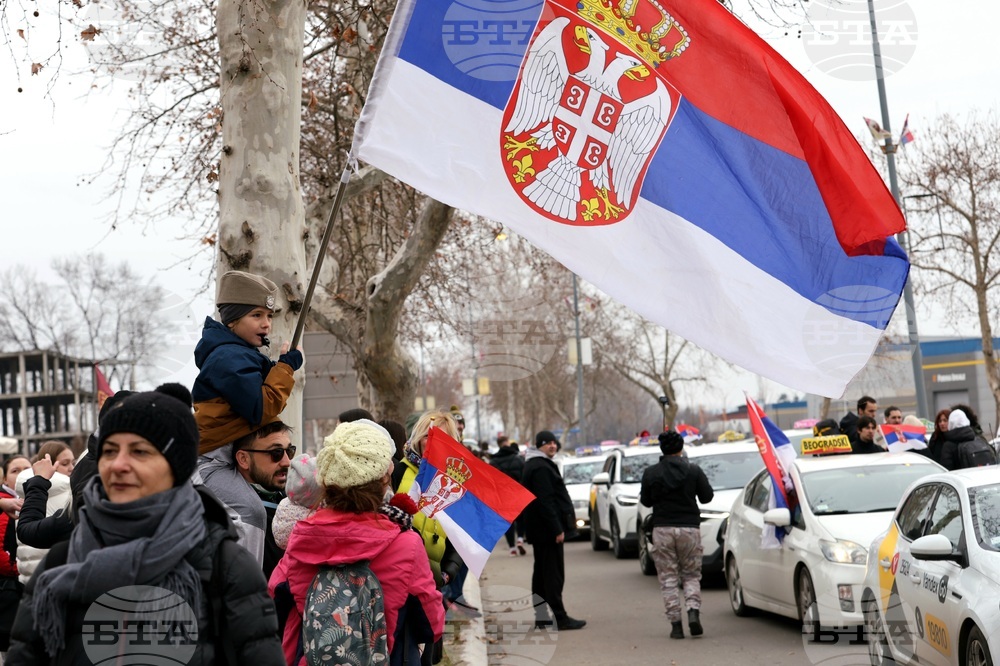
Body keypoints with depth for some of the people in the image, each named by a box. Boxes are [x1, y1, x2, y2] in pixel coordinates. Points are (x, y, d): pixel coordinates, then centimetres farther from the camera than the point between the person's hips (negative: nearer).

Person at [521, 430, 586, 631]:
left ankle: (541, 616, 18)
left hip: (539, 530, 11)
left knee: (542, 572, 13)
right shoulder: (541, 468, -16)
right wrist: (557, 529, -23)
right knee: (554, 574, -8)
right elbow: (546, 501, -23)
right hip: (548, 529, -11)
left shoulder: (534, 465, 18)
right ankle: (559, 618, -7)